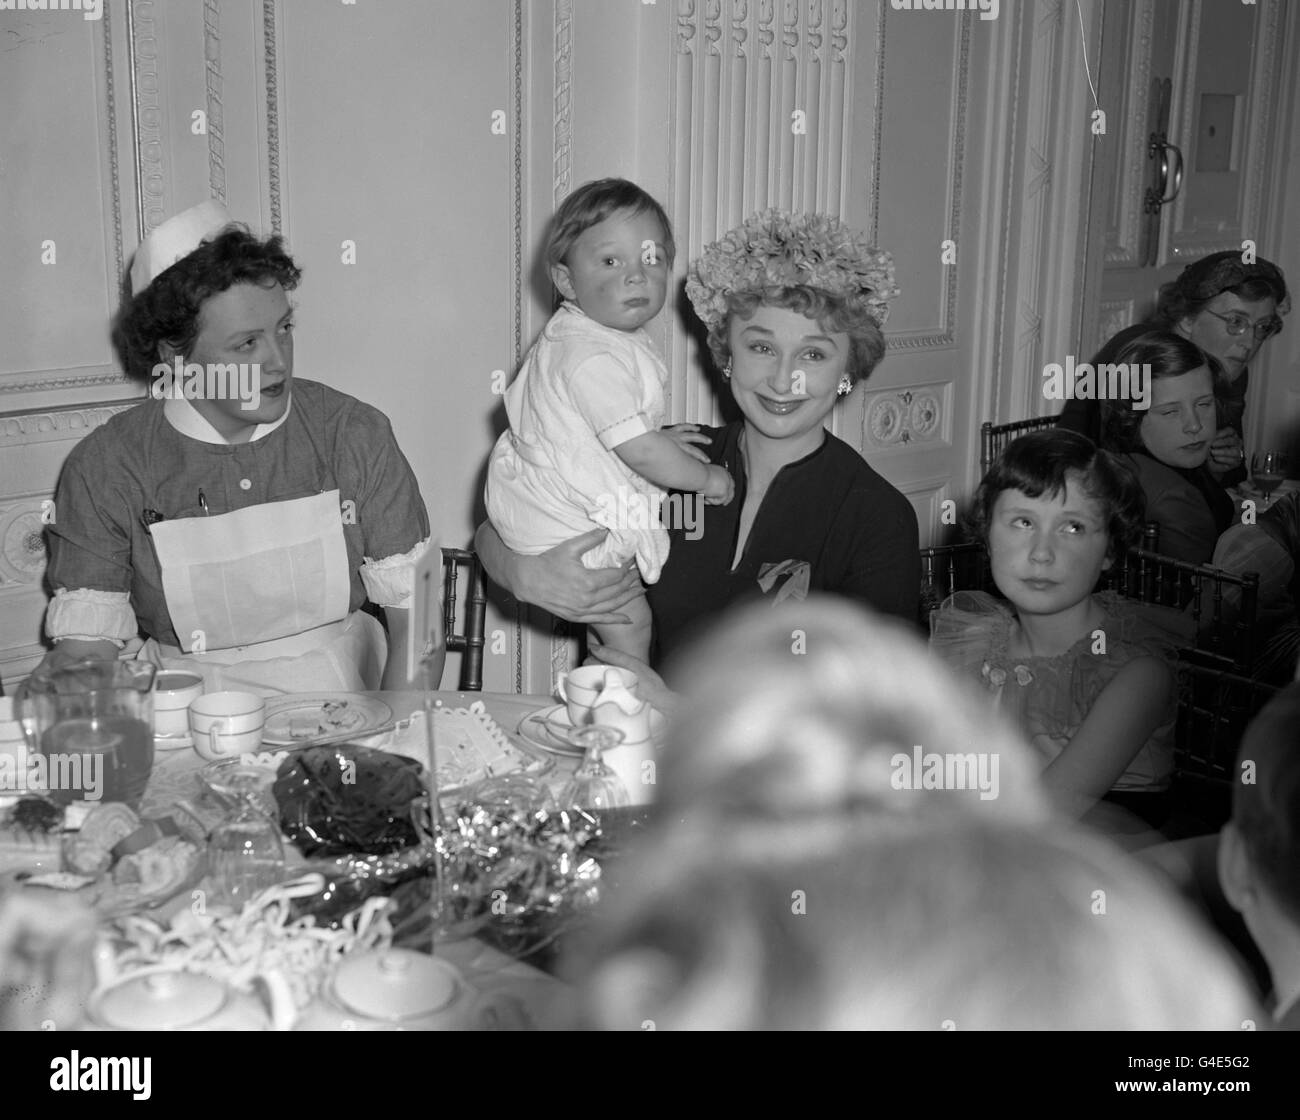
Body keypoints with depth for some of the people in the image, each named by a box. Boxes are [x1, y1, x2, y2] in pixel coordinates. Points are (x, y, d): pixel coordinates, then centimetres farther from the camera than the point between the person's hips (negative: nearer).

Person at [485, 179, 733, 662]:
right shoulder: (594, 359, -32)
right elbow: (638, 450, -30)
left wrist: (660, 438, 11)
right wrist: (705, 477, -17)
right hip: (569, 523, -10)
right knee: (630, 625, 1)